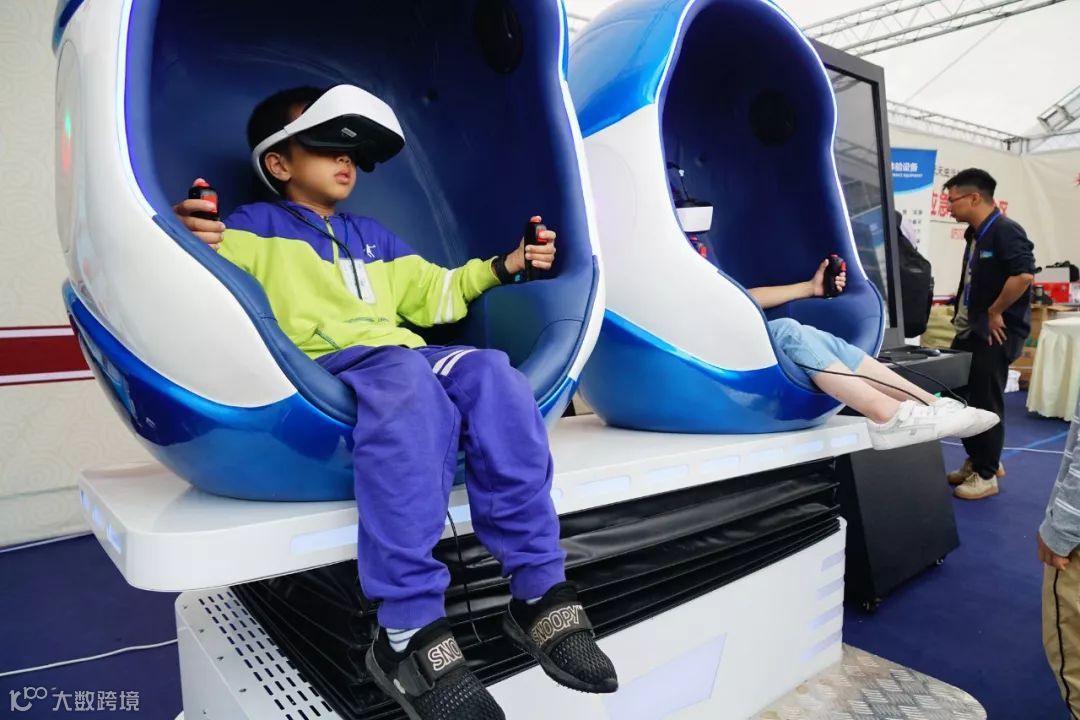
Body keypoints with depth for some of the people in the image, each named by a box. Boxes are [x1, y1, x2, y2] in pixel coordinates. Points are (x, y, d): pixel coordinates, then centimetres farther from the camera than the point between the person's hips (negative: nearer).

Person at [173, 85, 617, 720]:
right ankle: (410, 632, -39)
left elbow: (434, 294, 34)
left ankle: (540, 592, -28)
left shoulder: (372, 237, 35)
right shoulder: (255, 226, 18)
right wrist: (192, 244, -22)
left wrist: (505, 265, 23)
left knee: (491, 374, -29)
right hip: (325, 366, -5)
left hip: (406, 359, 5)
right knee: (410, 387, -40)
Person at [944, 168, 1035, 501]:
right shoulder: (975, 234, 12)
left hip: (995, 332, -9)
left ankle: (986, 474, 13)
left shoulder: (1005, 230, -17)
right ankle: (978, 460, 31)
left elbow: (1024, 275, -28)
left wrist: (995, 312, -20)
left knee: (985, 402, -1)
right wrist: (965, 318, 13)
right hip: (970, 329, 9)